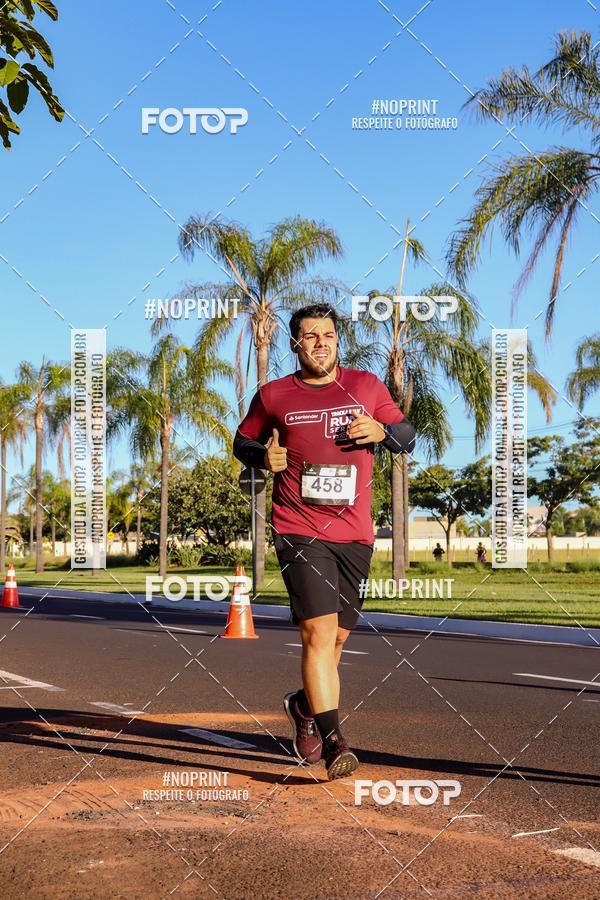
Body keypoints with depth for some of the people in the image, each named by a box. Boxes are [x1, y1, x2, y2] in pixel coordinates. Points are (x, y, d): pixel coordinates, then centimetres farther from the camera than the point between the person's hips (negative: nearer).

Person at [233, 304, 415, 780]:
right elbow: (243, 440, 19)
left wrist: (382, 431, -7)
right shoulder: (273, 395, 5)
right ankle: (333, 740, -16)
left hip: (355, 534, 3)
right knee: (320, 631, -17)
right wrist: (263, 456, -4)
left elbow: (407, 436, 15)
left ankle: (305, 704, 39)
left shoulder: (367, 385, 9)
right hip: (299, 531, -3)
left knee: (337, 636, 12)